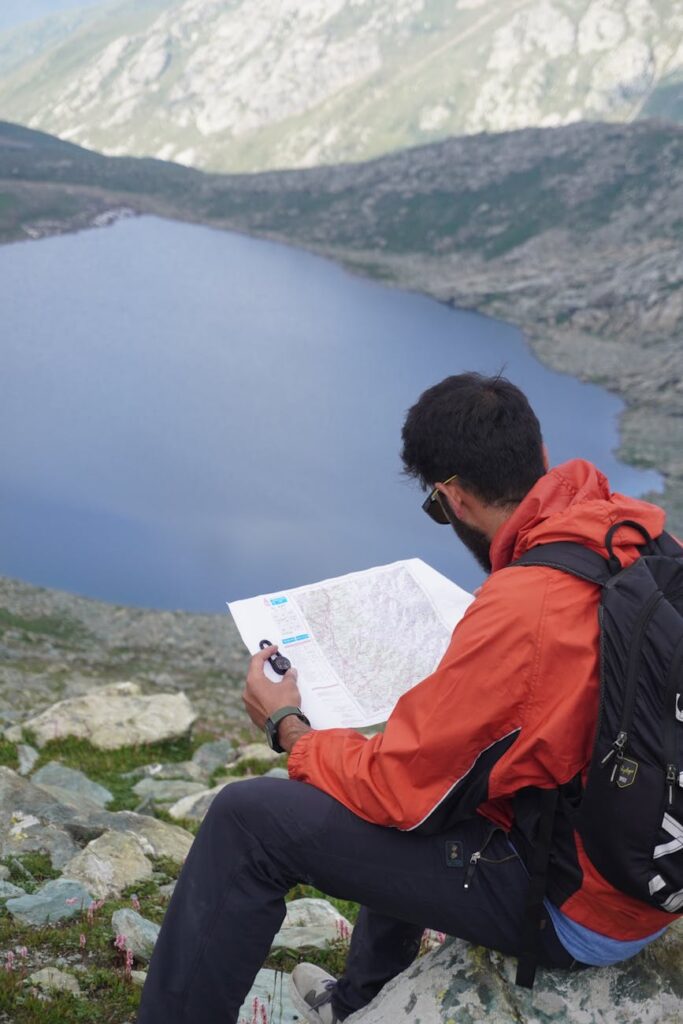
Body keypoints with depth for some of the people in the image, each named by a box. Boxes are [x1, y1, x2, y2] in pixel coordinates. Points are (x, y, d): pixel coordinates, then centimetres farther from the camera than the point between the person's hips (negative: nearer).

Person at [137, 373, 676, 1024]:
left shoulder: (519, 610, -29)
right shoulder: (645, 531, -5)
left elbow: (397, 787, -19)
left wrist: (288, 728, -1)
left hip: (574, 910, -9)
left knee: (247, 820, -9)